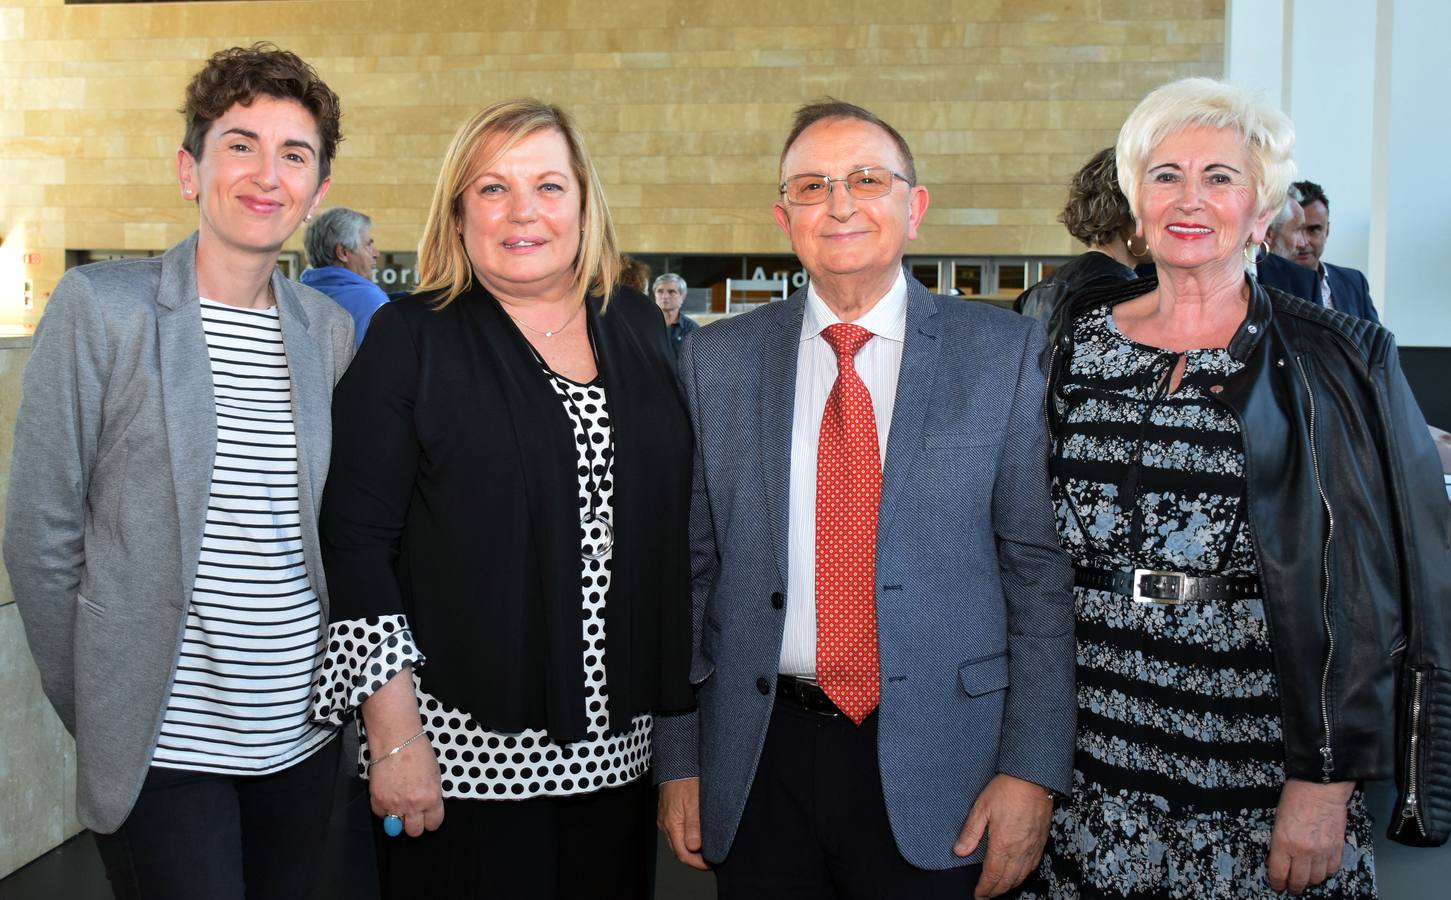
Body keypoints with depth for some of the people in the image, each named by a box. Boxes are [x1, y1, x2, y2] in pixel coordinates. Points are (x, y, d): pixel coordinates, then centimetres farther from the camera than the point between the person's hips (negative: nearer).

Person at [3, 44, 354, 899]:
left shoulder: (330, 328, 5)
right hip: (164, 747, -4)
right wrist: (95, 710, -3)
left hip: (303, 734, 4)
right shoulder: (100, 306, -8)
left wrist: (337, 688, 8)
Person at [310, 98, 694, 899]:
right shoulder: (410, 338, -5)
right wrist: (394, 737, -13)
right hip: (463, 754, -4)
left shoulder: (638, 328, 6)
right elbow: (356, 545, -8)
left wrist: (676, 702, 10)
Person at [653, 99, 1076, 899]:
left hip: (938, 773, -1)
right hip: (759, 764, 2)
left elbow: (1041, 569, -4)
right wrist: (677, 760, 4)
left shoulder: (1005, 352, -2)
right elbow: (688, 570, 4)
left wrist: (1032, 768, -8)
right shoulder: (714, 362, 3)